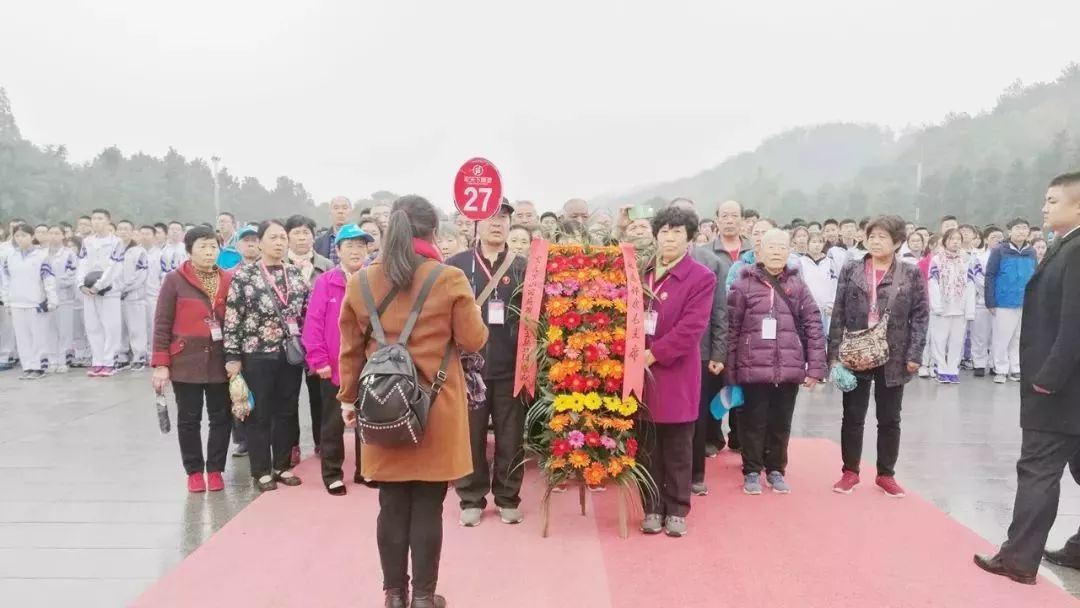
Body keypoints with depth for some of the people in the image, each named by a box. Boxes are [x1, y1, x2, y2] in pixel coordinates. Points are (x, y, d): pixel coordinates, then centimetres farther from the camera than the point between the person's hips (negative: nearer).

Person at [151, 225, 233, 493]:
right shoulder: (174, 280, -4)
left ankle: (215, 470, 21)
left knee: (221, 417, 7)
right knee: (188, 419, 8)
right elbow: (162, 324, -4)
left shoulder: (229, 280, 4)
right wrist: (160, 364, -9)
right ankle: (194, 471, 22)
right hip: (186, 362, -2)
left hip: (221, 361, 2)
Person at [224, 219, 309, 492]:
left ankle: (283, 466, 24)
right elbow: (231, 319, -7)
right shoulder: (243, 275, -5)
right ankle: (261, 471, 16)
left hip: (291, 354, 4)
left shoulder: (296, 274, 8)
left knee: (287, 412, 11)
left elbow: (307, 313, 11)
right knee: (259, 414, 5)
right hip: (257, 355, -4)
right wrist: (232, 356, -10)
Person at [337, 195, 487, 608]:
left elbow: (351, 349, 8)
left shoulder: (361, 282, 1)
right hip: (436, 408, -3)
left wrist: (348, 398, 18)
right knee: (427, 507, 7)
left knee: (392, 506, 12)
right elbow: (474, 341, -3)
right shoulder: (450, 279, -9)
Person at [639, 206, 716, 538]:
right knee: (648, 448, 10)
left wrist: (652, 354, -19)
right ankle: (653, 508, 22)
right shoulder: (642, 273, 10)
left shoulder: (702, 278, -6)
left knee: (677, 449, 6)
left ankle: (676, 511, 20)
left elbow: (691, 328, -15)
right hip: (642, 373, 4)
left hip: (677, 375, -4)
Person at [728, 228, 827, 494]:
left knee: (781, 423, 13)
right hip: (753, 367, -2)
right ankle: (752, 471, 23)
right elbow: (731, 327, -2)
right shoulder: (744, 284, -2)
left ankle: (776, 469, 31)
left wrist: (815, 367, -3)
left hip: (789, 368, 2)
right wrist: (730, 367, -5)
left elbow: (814, 327, 3)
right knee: (753, 422, 7)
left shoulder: (797, 286, 5)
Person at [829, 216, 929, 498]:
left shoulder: (911, 274, 1)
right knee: (853, 417, 8)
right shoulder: (851, 270, 3)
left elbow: (920, 315, -1)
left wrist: (914, 354, -8)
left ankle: (886, 474, 24)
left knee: (889, 419, 10)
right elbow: (838, 313, 1)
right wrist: (834, 352, -4)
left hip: (893, 358, 0)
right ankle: (850, 471, 22)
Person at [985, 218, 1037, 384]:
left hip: (1026, 304, 4)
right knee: (1002, 338, 4)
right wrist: (990, 302, -12)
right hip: (1004, 303, -4)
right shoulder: (1000, 251, -7)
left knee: (1019, 339, 13)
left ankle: (1015, 369, 24)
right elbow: (990, 277, -8)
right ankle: (1001, 370, 15)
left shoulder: (1031, 253, 5)